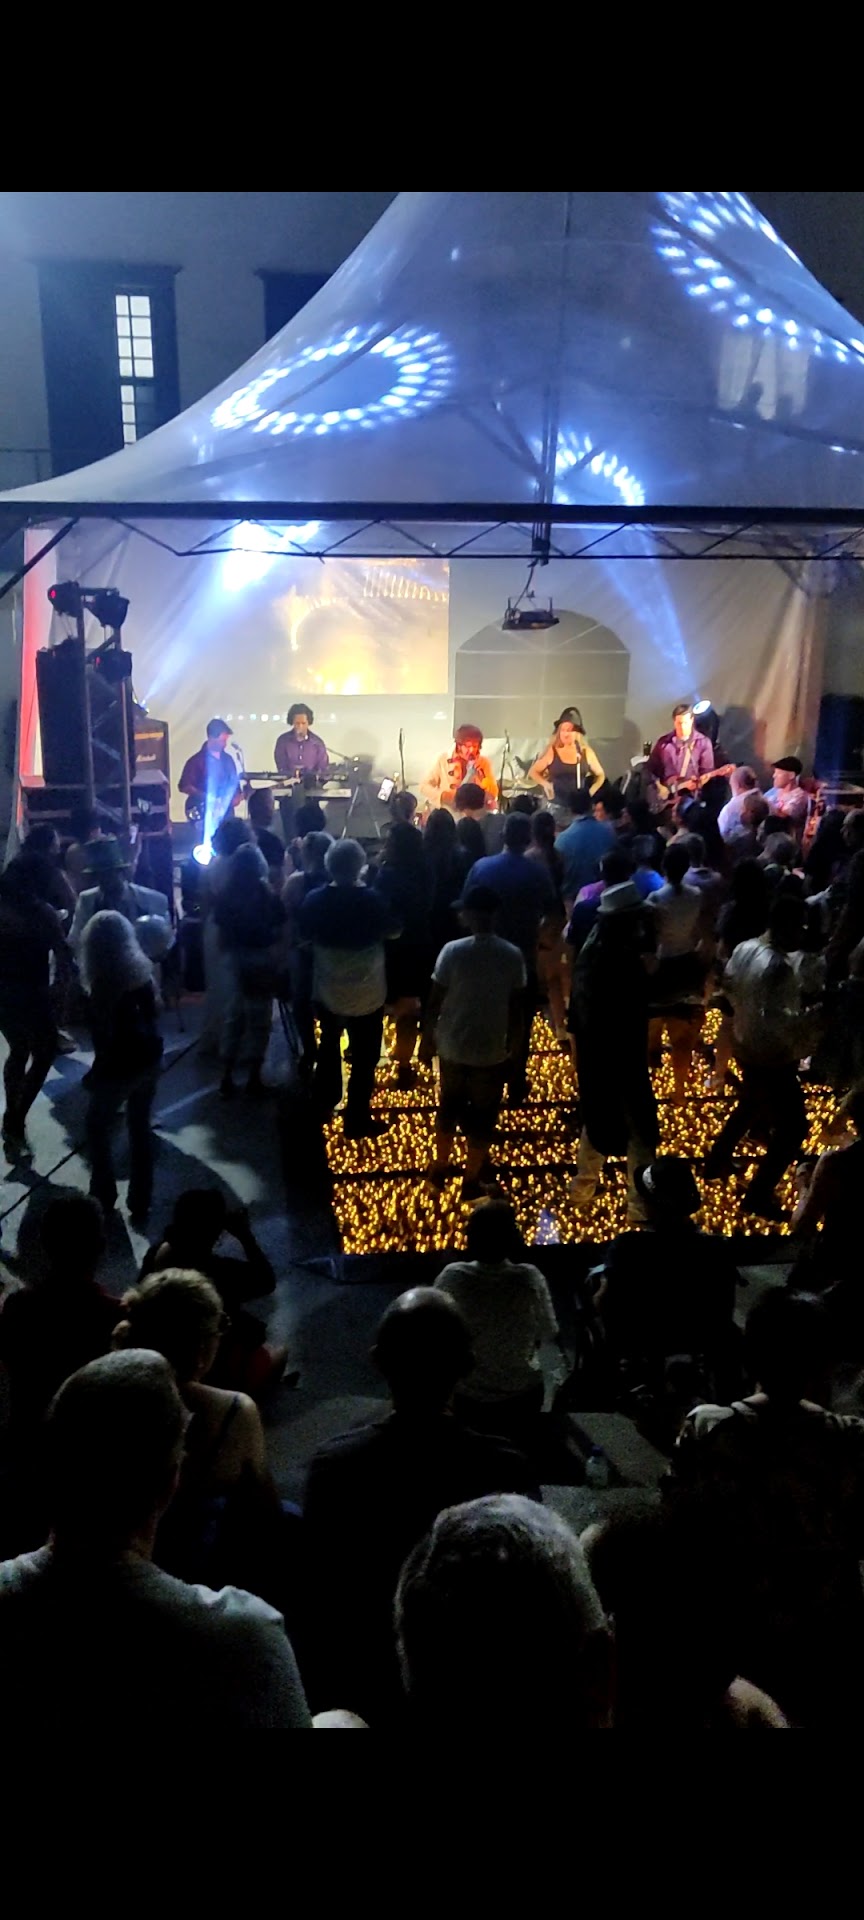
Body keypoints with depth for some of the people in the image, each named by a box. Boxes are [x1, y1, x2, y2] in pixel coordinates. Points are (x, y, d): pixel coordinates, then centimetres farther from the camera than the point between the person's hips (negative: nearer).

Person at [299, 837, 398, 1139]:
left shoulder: (314, 899, -10)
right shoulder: (371, 900, -20)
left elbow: (305, 936, 4)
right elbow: (393, 932, -4)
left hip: (327, 990, 4)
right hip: (366, 993, -4)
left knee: (329, 1046, 27)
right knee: (364, 1057, 9)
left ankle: (324, 1103, 42)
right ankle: (357, 1121, 14)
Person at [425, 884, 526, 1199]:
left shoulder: (452, 951, -15)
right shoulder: (513, 955, -11)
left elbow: (435, 1000, -9)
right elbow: (517, 1007, -5)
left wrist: (430, 1033, 8)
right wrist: (513, 1042, 11)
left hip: (453, 1046, 1)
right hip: (493, 1050, -1)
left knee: (449, 1105, 22)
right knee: (483, 1113, 15)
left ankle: (440, 1169, 36)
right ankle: (471, 1181, 24)